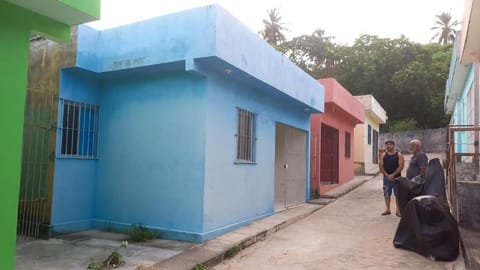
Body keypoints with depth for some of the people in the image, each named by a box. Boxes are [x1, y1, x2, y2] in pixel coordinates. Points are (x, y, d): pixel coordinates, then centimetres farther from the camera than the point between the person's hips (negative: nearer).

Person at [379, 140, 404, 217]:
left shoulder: (399, 155, -2)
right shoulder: (383, 155, 6)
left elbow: (401, 166, -9)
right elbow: (381, 166, 2)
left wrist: (393, 175, -16)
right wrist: (386, 174, -11)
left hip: (396, 177, -2)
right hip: (386, 177, 3)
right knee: (387, 194, 8)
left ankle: (398, 210, 9)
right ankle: (387, 210, 18)